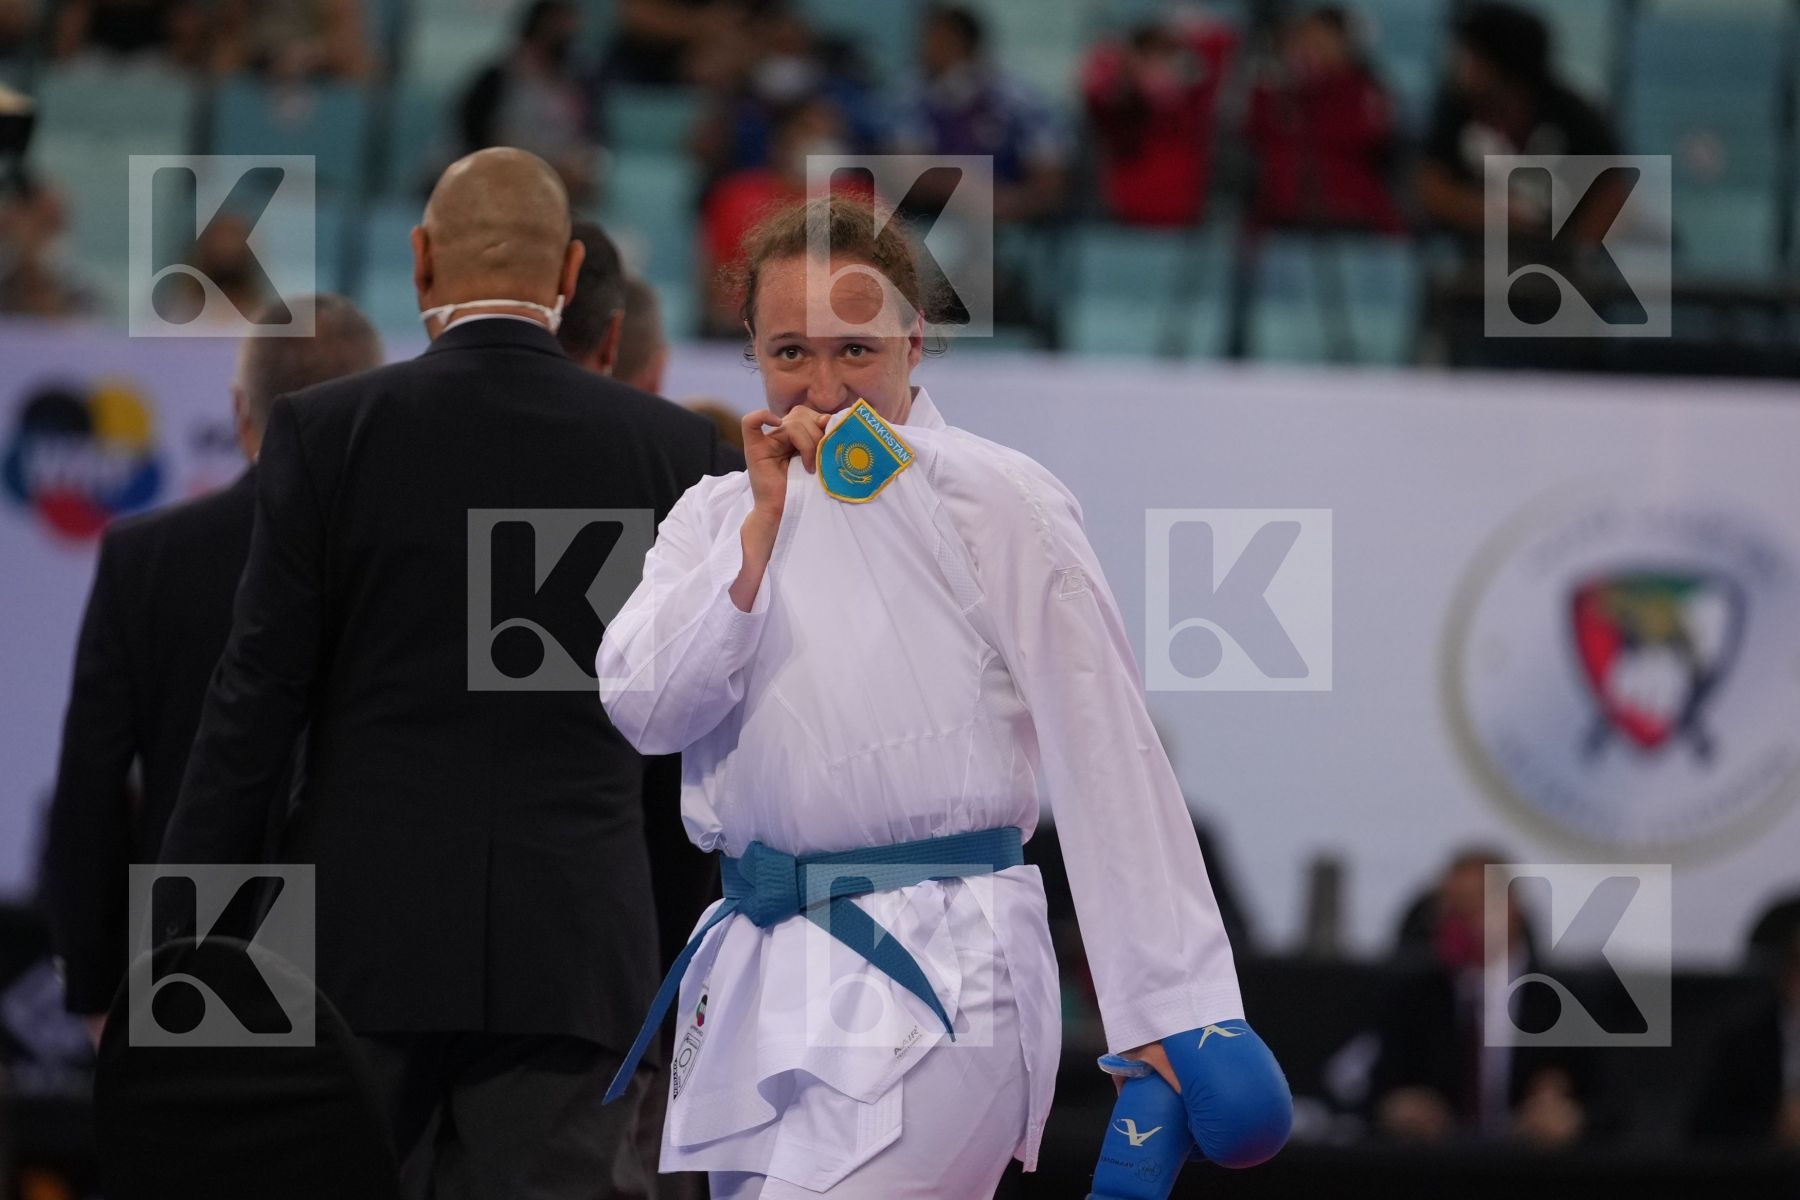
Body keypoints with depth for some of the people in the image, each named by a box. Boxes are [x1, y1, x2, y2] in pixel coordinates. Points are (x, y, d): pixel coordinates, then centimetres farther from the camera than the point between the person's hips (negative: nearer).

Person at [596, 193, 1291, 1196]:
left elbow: (1107, 755, -9)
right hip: (758, 979, 6)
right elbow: (644, 707, -4)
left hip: (934, 983, -6)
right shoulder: (721, 513, 11)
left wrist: (1173, 1003, -12)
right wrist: (765, 526, -11)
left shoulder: (996, 501, -6)